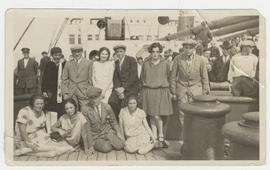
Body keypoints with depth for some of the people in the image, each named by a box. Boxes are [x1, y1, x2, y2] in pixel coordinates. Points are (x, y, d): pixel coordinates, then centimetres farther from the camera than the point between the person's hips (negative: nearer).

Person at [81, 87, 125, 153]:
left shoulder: (107, 107, -2)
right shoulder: (85, 109, -13)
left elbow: (113, 121, 12)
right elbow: (87, 128, -12)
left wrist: (118, 132, -3)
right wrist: (90, 145, -12)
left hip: (108, 132, 4)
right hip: (95, 137, -3)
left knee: (119, 146, -19)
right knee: (106, 148, -29)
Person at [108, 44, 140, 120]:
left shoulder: (131, 60, -2)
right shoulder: (116, 62, 15)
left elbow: (133, 77, -10)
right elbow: (115, 78, 11)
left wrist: (123, 88, -15)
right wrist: (118, 88, -8)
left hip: (131, 86, -5)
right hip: (119, 86, 5)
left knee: (124, 105, -22)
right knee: (111, 101, -17)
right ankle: (118, 119, -1)